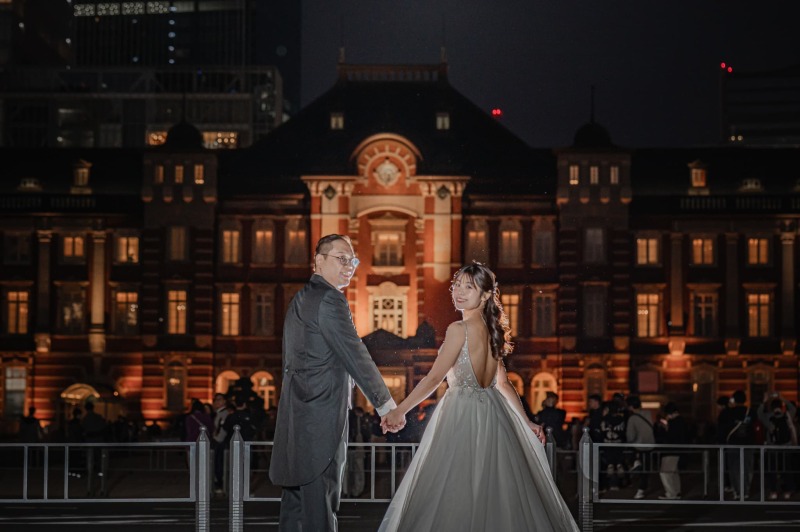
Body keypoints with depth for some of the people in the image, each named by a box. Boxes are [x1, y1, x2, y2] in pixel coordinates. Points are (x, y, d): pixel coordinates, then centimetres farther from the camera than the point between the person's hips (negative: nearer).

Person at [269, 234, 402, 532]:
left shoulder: (300, 300, 19)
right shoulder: (330, 299, -12)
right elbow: (355, 355, -15)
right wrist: (386, 405, -12)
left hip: (296, 420, 10)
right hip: (321, 418, -10)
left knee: (295, 505, 12)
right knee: (320, 508, -9)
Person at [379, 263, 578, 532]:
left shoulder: (459, 329, -13)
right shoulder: (491, 330, 11)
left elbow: (433, 379, -14)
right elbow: (503, 383, 14)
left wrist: (399, 411, -10)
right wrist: (527, 421, 19)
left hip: (463, 418, -8)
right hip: (492, 413, 8)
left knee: (460, 495, -3)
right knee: (498, 494, 12)